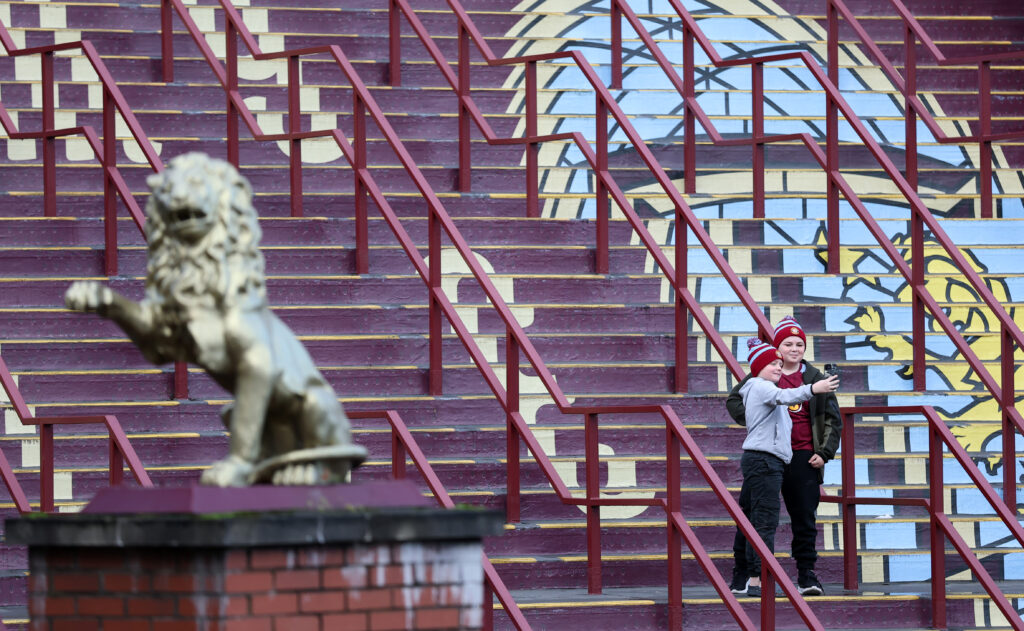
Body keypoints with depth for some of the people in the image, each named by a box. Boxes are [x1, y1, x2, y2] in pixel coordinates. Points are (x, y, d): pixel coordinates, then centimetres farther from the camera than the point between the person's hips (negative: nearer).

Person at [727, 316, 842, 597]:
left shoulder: (815, 379, 9)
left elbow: (833, 419, 14)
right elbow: (734, 400, 14)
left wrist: (824, 452, 3)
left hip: (803, 458, 1)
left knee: (805, 517, 2)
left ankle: (807, 575, 9)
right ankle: (741, 576, 6)